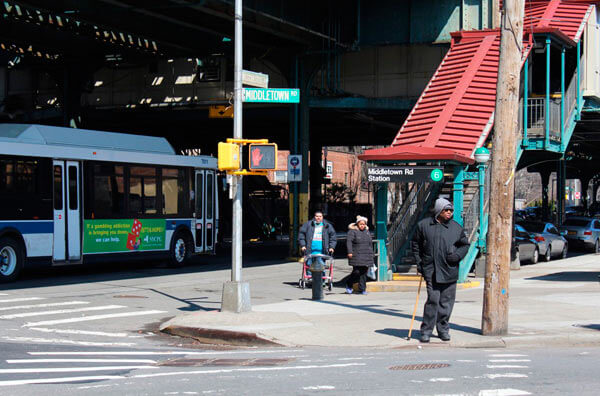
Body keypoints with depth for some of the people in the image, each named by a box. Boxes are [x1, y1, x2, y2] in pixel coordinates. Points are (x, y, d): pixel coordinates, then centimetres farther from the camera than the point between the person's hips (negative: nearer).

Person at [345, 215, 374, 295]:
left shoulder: (367, 231, 17)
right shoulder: (352, 231, -3)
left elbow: (370, 243, 24)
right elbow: (349, 241, -11)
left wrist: (371, 254, 20)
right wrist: (350, 252, -21)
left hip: (366, 257, 6)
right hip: (356, 256, -6)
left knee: (364, 273, 2)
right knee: (356, 272, -11)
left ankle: (362, 289, 7)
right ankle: (349, 285, 12)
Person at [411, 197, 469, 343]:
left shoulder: (456, 228, 8)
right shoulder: (424, 225, 5)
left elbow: (465, 245, 17)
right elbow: (416, 245, 14)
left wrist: (457, 255, -3)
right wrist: (419, 263, 6)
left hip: (450, 271, 2)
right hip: (431, 271, -2)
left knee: (447, 301, 6)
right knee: (433, 300, -9)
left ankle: (443, 329, 20)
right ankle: (426, 331, 0)